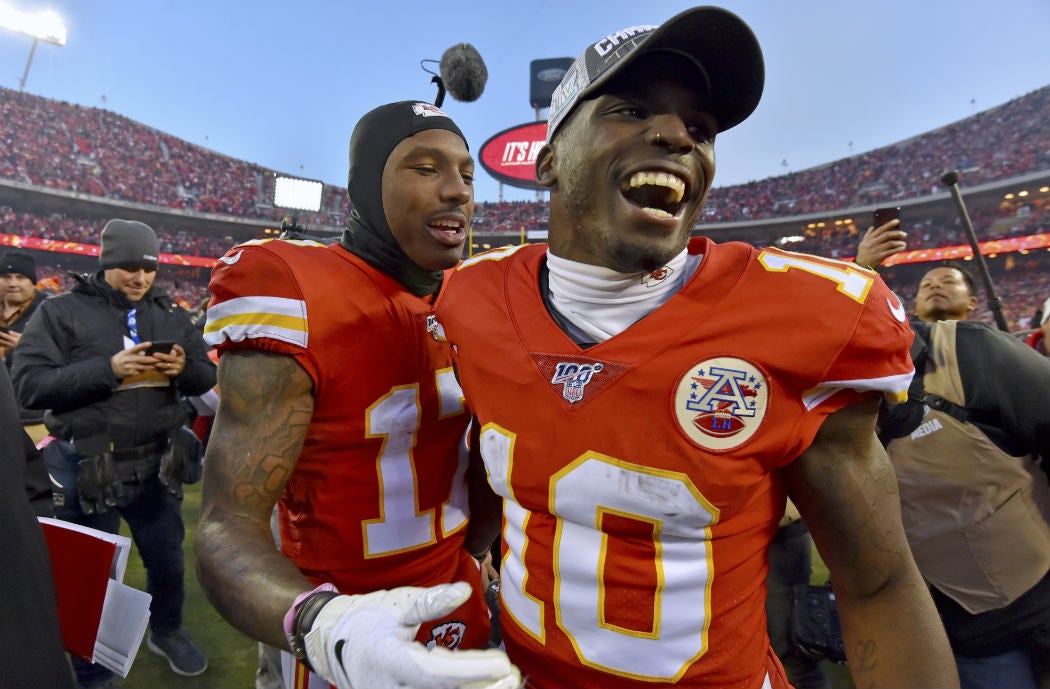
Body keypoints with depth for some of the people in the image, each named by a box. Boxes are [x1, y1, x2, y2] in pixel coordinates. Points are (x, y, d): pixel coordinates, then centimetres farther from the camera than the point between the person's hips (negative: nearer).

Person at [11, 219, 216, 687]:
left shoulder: (171, 314, 5)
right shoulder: (61, 311, -4)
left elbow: (207, 376, 5)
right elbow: (28, 385, -12)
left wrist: (183, 368, -17)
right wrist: (107, 370, -24)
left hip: (156, 466, 3)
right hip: (88, 470, -2)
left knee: (168, 560, 17)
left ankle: (167, 632, 44)